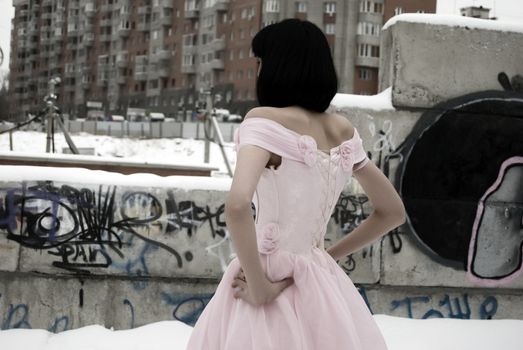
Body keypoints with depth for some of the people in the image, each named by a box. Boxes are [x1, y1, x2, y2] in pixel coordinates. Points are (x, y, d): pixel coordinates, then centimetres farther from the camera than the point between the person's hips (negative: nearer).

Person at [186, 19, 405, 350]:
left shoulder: (265, 120, -12)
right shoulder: (344, 131, 6)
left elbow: (238, 205, -29)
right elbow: (393, 211, 16)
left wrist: (258, 286, -19)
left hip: (271, 285, -6)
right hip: (322, 291, 6)